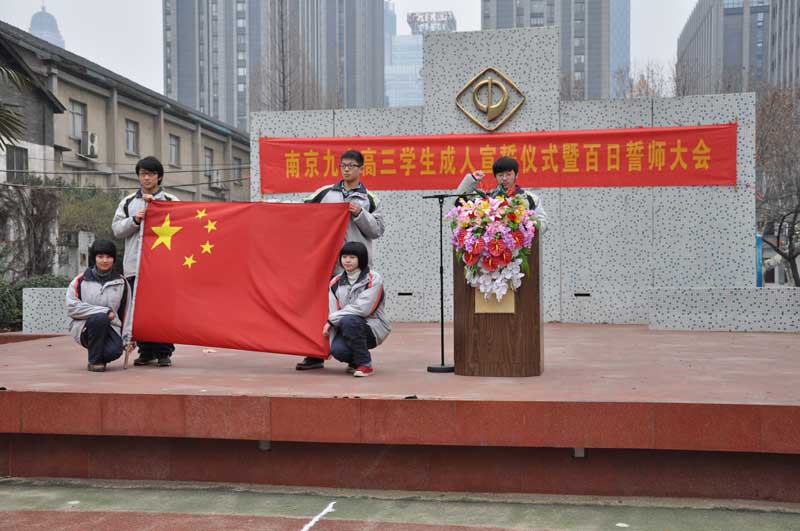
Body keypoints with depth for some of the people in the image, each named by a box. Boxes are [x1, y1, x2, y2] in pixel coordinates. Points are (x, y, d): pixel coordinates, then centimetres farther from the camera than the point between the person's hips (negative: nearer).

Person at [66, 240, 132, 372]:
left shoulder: (121, 283, 9)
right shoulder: (80, 281, -1)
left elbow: (125, 313, 13)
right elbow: (72, 308, -10)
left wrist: (127, 339, 6)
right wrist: (104, 311, -14)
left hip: (110, 328, 2)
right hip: (84, 327, -2)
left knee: (115, 350, -29)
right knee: (100, 318, -35)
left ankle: (101, 357, 12)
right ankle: (94, 361, -15)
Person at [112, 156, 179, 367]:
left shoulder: (170, 201, 8)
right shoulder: (128, 202, 16)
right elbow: (117, 229, 11)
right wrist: (135, 220, -6)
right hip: (135, 264, 3)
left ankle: (164, 352, 4)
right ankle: (146, 351, 13)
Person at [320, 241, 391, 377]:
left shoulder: (374, 279, -10)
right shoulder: (335, 282, 4)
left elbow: (362, 308, -21)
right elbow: (333, 311, 1)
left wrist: (332, 320, -17)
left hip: (373, 329, -4)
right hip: (348, 329, 4)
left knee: (348, 320, -34)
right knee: (337, 349, -28)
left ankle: (365, 364, -17)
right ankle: (355, 360, 10)